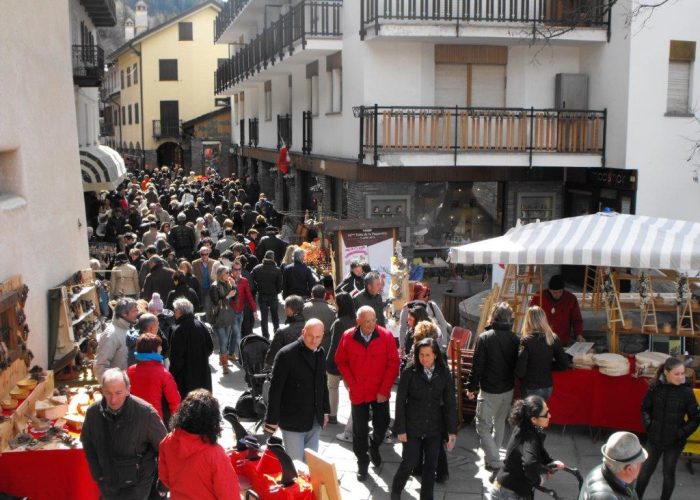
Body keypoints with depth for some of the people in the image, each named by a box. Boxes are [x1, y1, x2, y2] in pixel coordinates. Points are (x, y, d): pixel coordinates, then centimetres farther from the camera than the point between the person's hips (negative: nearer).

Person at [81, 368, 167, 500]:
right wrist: (97, 474, 6)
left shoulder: (146, 412, -22)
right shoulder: (93, 412, -12)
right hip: (107, 483, 4)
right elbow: (87, 444, 7)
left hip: (137, 483, -4)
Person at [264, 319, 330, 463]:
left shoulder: (320, 353, 4)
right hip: (293, 422, -6)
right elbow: (275, 389, -15)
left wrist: (325, 410, 16)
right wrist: (272, 420, -14)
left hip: (315, 421, 6)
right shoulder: (286, 354, -16)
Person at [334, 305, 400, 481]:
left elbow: (393, 364, -10)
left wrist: (384, 390, -11)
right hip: (358, 393, 0)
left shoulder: (386, 336, -13)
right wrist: (351, 384, -5)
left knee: (382, 425, 9)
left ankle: (374, 446, 41)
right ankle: (362, 462, 26)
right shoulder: (348, 337, -9)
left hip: (380, 393, 0)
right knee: (360, 429, 8)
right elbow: (341, 362, 2)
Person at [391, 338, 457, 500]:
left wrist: (452, 430, -4)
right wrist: (401, 429, -9)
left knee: (431, 465, 10)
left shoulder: (444, 374, -5)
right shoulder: (409, 372, -12)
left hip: (434, 427, 2)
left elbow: (450, 403, -1)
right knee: (409, 463, 3)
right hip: (412, 427, -2)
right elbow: (400, 402, -8)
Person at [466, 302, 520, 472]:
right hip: (508, 390, 5)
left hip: (489, 391, -5)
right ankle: (492, 456, 37)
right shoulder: (515, 339, -4)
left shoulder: (485, 338, -16)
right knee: (500, 423, 22)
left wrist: (471, 387, -4)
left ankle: (495, 463, -5)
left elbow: (477, 365, -14)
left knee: (483, 427, 3)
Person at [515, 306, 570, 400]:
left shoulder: (526, 341, -19)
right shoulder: (553, 339, -5)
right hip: (548, 387, 5)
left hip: (530, 389, -5)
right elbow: (564, 364, 2)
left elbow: (520, 372, -18)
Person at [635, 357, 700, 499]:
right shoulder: (655, 387, -10)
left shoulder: (686, 392, -14)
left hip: (674, 442, -1)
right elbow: (645, 408, 6)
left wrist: (681, 434, -11)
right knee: (645, 471, 10)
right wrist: (648, 425, -4)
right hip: (654, 438, 1)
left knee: (669, 473, 14)